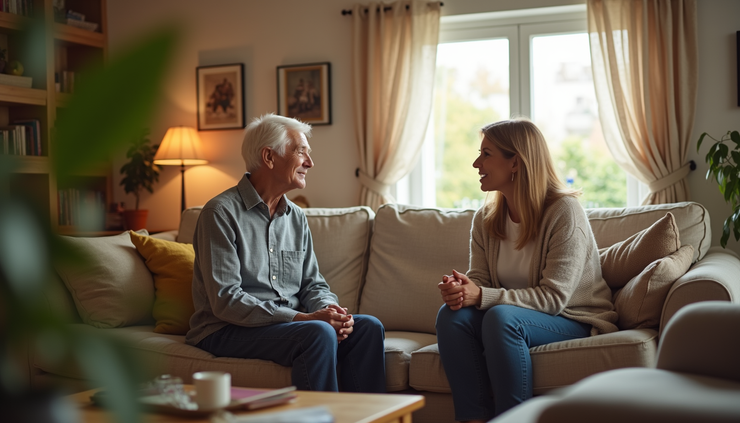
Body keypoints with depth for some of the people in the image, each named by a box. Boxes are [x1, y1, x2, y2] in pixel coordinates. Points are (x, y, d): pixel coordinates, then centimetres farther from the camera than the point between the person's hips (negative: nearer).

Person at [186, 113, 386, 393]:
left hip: (290, 323, 7)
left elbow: (312, 283, 15)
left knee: (368, 327, -13)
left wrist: (331, 310, -11)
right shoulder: (221, 212, -11)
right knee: (319, 333, -31)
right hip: (228, 332, -7)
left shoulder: (296, 217, 14)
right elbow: (226, 301, -19)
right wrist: (304, 318, -24)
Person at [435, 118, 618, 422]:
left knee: (501, 317, -34)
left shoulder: (564, 212, -16)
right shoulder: (485, 219, 3)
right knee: (452, 314, -22)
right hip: (515, 316, 6)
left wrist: (482, 296, -28)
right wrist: (460, 290, -24)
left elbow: (553, 297, -20)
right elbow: (479, 282, 2)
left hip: (576, 322, -6)